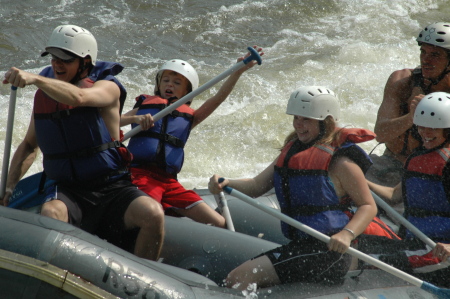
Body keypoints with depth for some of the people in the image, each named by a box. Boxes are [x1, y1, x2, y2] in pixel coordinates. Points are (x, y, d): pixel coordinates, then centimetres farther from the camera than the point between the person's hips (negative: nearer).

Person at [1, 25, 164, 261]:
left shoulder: (107, 89, -4)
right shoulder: (43, 97, 10)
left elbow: (78, 97, -29)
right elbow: (29, 146, 25)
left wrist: (34, 79, -43)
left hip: (113, 189, -2)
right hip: (68, 191, 2)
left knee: (153, 214, -30)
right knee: (50, 213, -34)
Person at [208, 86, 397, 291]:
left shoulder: (339, 161, -10)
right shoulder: (292, 150, 15)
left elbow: (368, 206, -9)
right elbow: (257, 185, 10)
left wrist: (347, 234, -28)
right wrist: (226, 184, -10)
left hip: (327, 251, -9)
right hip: (298, 246, 9)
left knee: (242, 277, -19)